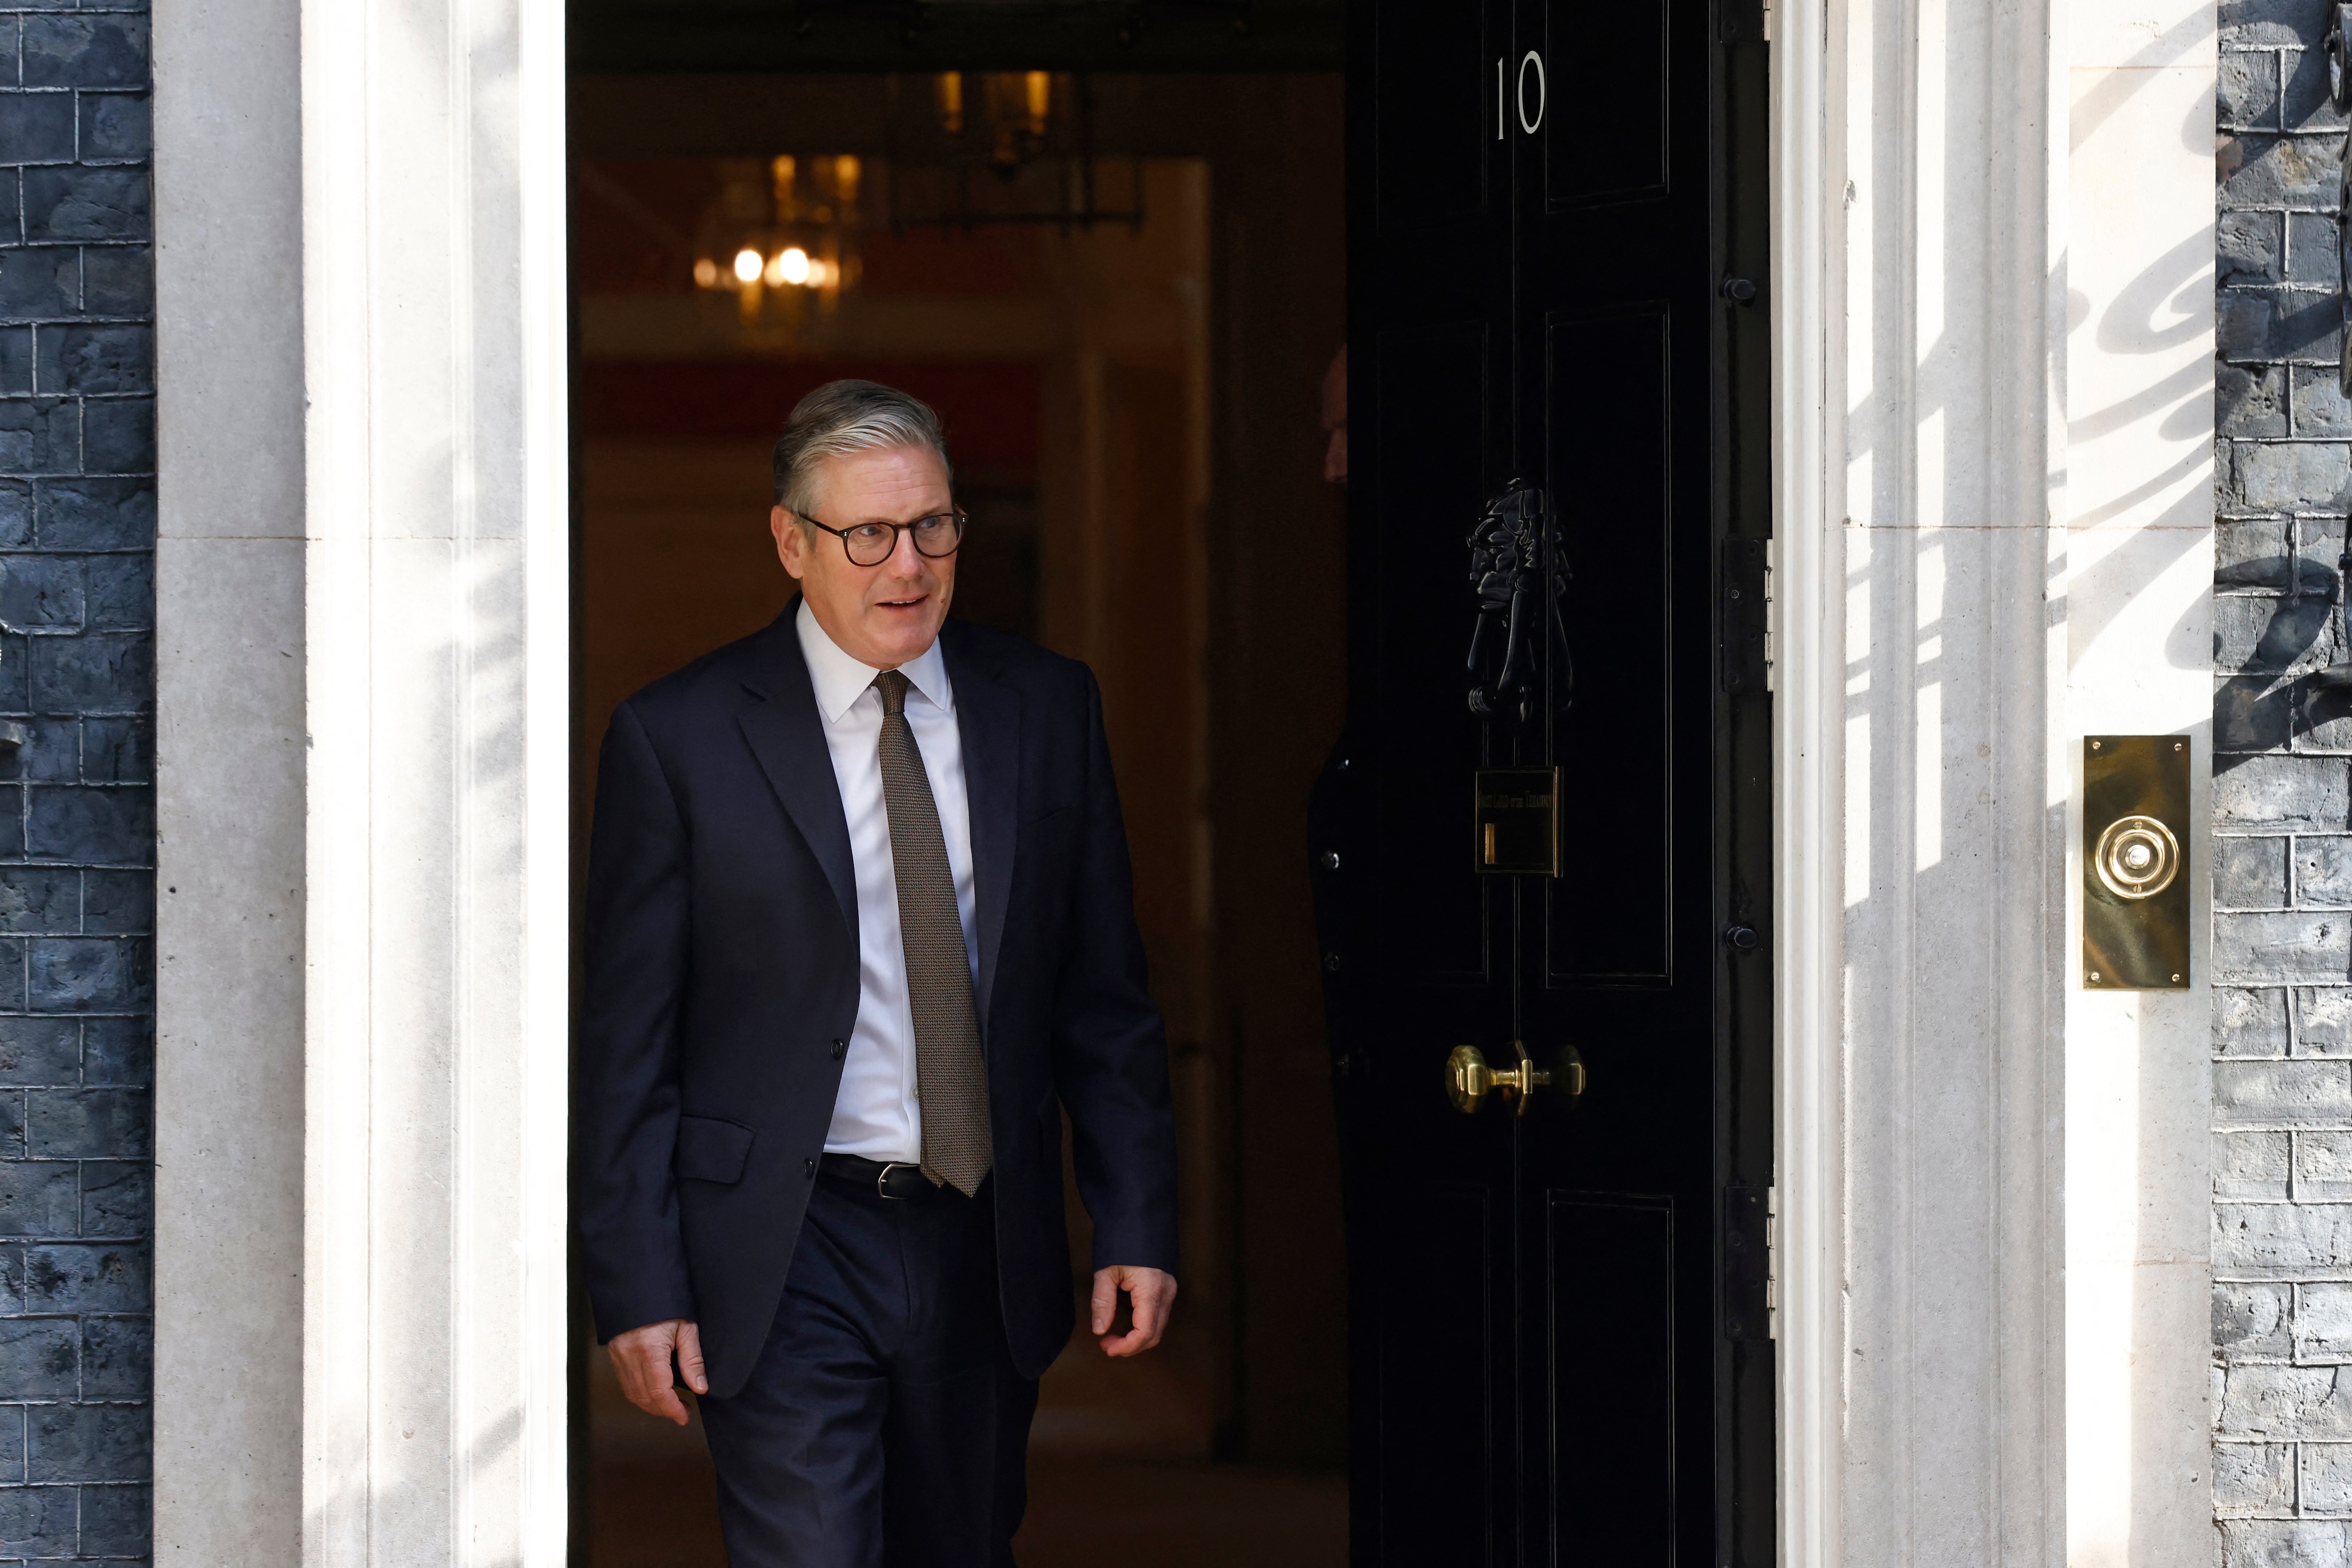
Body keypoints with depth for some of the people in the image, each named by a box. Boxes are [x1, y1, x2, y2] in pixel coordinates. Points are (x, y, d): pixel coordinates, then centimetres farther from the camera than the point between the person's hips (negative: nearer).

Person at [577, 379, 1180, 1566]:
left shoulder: (1048, 710, 6)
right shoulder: (677, 739, -4)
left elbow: (1105, 998, 10)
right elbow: (625, 1044, -2)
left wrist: (1136, 1225, 4)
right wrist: (638, 1288, -7)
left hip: (984, 1248, 4)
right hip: (786, 1261, -4)